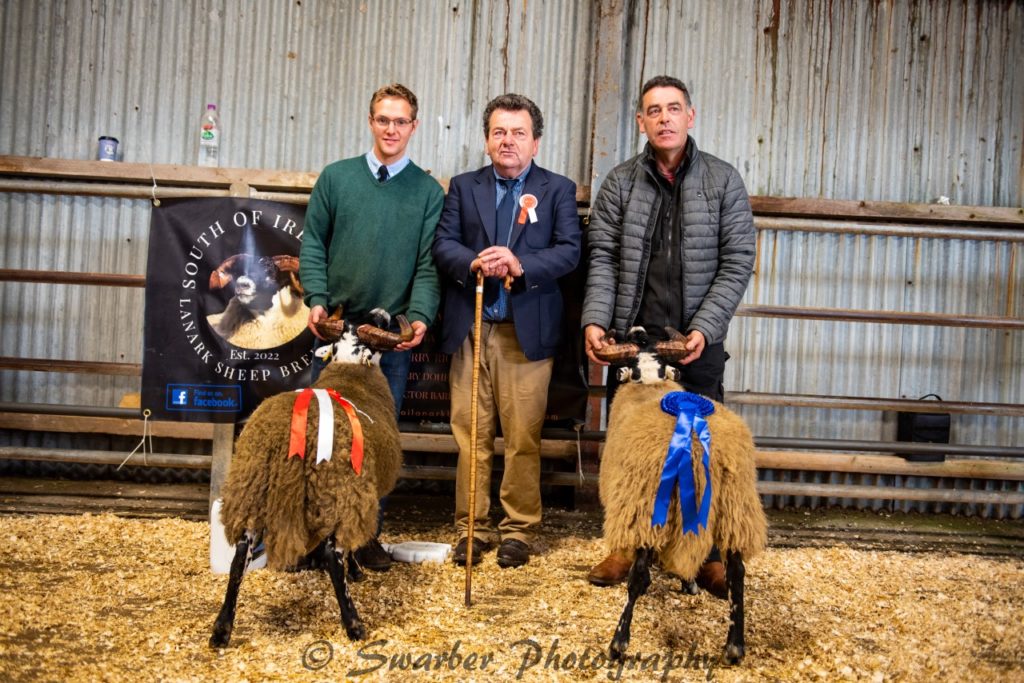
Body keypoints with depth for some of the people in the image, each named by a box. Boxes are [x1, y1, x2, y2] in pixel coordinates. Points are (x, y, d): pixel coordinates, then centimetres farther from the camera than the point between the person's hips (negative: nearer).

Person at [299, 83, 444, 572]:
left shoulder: (428, 191, 5)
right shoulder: (336, 177, 7)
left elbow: (429, 263, -1)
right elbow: (313, 244, 6)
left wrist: (420, 317, -16)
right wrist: (316, 300, -9)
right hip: (335, 326, 1)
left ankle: (366, 533, 16)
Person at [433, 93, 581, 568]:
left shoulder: (558, 189, 7)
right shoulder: (464, 187, 13)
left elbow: (569, 250, -4)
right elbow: (442, 244, 3)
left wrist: (520, 264, -20)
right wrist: (473, 262, -18)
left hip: (527, 331, -2)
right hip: (469, 328, 2)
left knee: (524, 437, 2)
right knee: (470, 434, 5)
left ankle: (518, 530, 14)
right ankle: (472, 528, 15)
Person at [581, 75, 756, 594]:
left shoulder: (723, 181, 3)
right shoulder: (620, 182, 6)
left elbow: (737, 263, -1)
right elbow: (602, 258, 1)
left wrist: (704, 328, -12)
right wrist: (595, 319, -13)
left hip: (698, 343, -1)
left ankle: (709, 553, 21)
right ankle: (627, 546, 25)